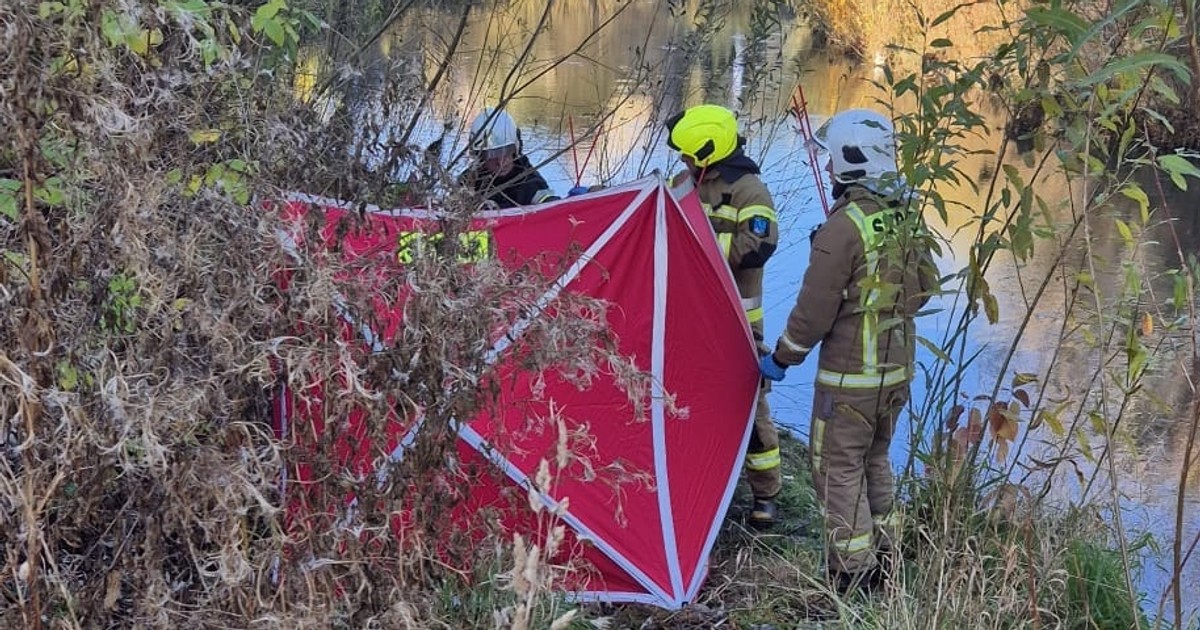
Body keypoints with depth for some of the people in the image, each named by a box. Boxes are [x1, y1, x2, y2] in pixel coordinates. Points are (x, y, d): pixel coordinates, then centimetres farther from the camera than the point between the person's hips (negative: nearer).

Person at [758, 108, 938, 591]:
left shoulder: (845, 226, -21)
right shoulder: (907, 217, 3)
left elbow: (814, 308, -18)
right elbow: (922, 288, 14)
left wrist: (782, 358, -5)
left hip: (849, 375, -8)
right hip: (898, 368, 8)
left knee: (839, 468, 3)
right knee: (874, 461, 21)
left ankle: (852, 573, 5)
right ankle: (882, 560, 30)